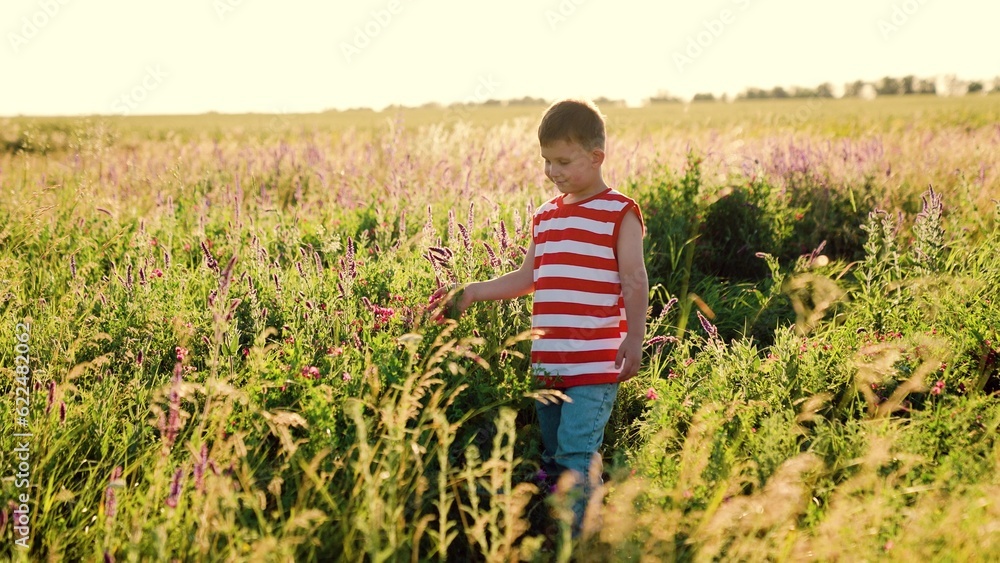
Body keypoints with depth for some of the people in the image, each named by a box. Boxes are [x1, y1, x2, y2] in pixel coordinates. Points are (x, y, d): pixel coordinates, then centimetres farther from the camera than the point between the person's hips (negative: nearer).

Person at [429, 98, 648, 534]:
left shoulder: (619, 213, -4)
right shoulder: (545, 216, 16)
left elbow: (634, 282, -7)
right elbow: (528, 278, 22)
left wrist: (634, 339, -16)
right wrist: (470, 293, 17)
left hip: (595, 363, -7)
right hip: (547, 361, 7)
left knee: (577, 453, -13)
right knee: (552, 455, 14)